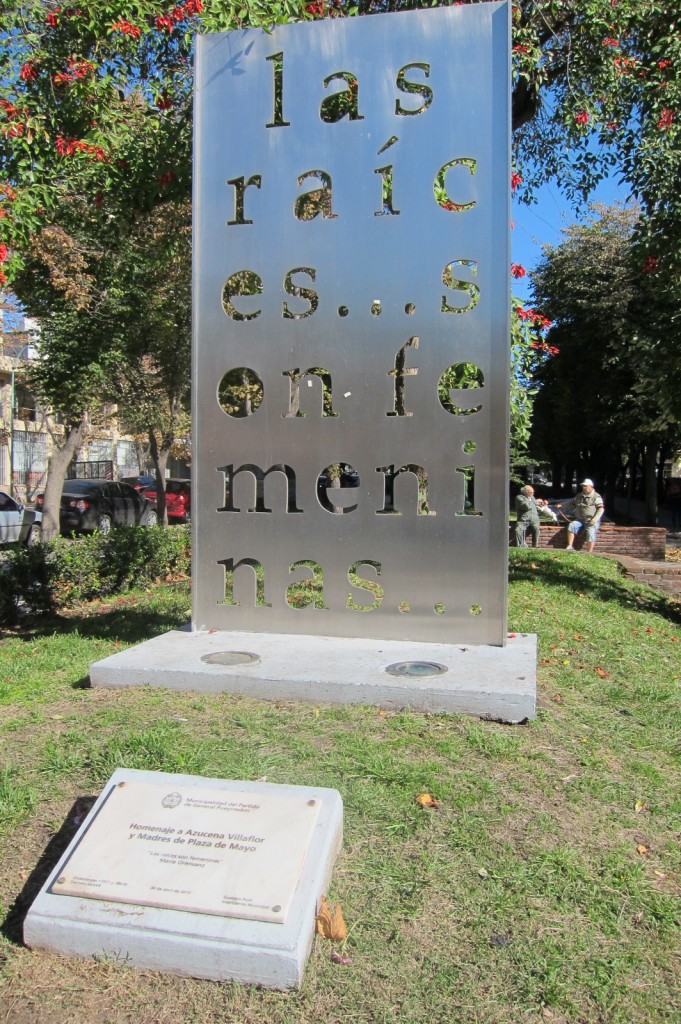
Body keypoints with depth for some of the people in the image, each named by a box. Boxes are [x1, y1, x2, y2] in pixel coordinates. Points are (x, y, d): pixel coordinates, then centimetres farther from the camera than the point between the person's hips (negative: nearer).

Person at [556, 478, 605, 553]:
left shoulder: (596, 496, -2)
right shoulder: (579, 496, 17)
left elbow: (601, 509, -8)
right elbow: (572, 503, 26)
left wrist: (595, 519, -19)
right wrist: (561, 506, 11)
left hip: (591, 521, -5)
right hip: (580, 519, 5)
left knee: (591, 534, -24)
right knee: (571, 525, -22)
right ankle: (570, 547, -23)